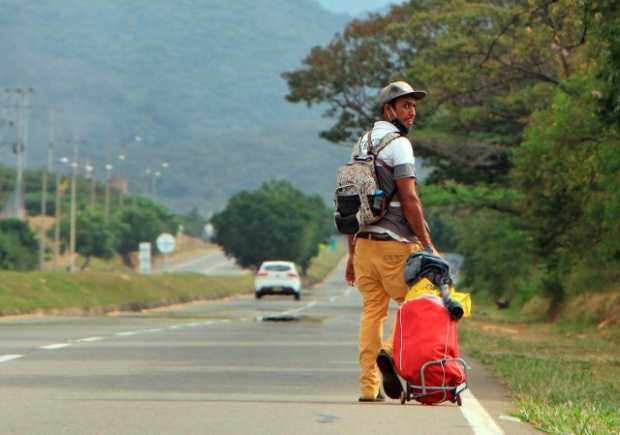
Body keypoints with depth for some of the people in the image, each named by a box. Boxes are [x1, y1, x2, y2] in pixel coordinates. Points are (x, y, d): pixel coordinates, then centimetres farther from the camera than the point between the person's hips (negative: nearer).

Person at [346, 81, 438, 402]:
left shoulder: (361, 144, 18)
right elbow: (409, 200, -15)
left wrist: (352, 254, 20)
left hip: (364, 242, 7)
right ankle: (391, 352, -13)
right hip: (394, 243, -7)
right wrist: (427, 244, -12)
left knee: (372, 311, 7)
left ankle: (369, 385, 5)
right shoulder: (397, 144, -8)